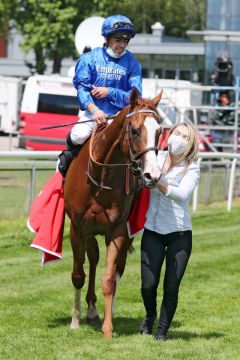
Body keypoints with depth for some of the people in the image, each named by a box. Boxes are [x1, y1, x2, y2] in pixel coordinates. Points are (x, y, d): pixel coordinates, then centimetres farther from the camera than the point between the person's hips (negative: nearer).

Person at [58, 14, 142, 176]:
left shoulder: (132, 63, 4)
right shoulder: (90, 58, 1)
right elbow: (81, 87, -8)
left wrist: (109, 92, -12)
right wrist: (94, 110, -24)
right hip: (92, 113, -1)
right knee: (79, 136, -28)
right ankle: (69, 154, 7)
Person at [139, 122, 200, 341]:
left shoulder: (192, 170, -4)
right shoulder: (157, 159, 5)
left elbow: (182, 194, -21)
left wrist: (158, 183, -32)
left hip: (179, 234, -2)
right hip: (153, 231, 2)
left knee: (171, 287, -2)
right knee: (148, 285, -3)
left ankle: (163, 329, 19)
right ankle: (150, 315, 29)